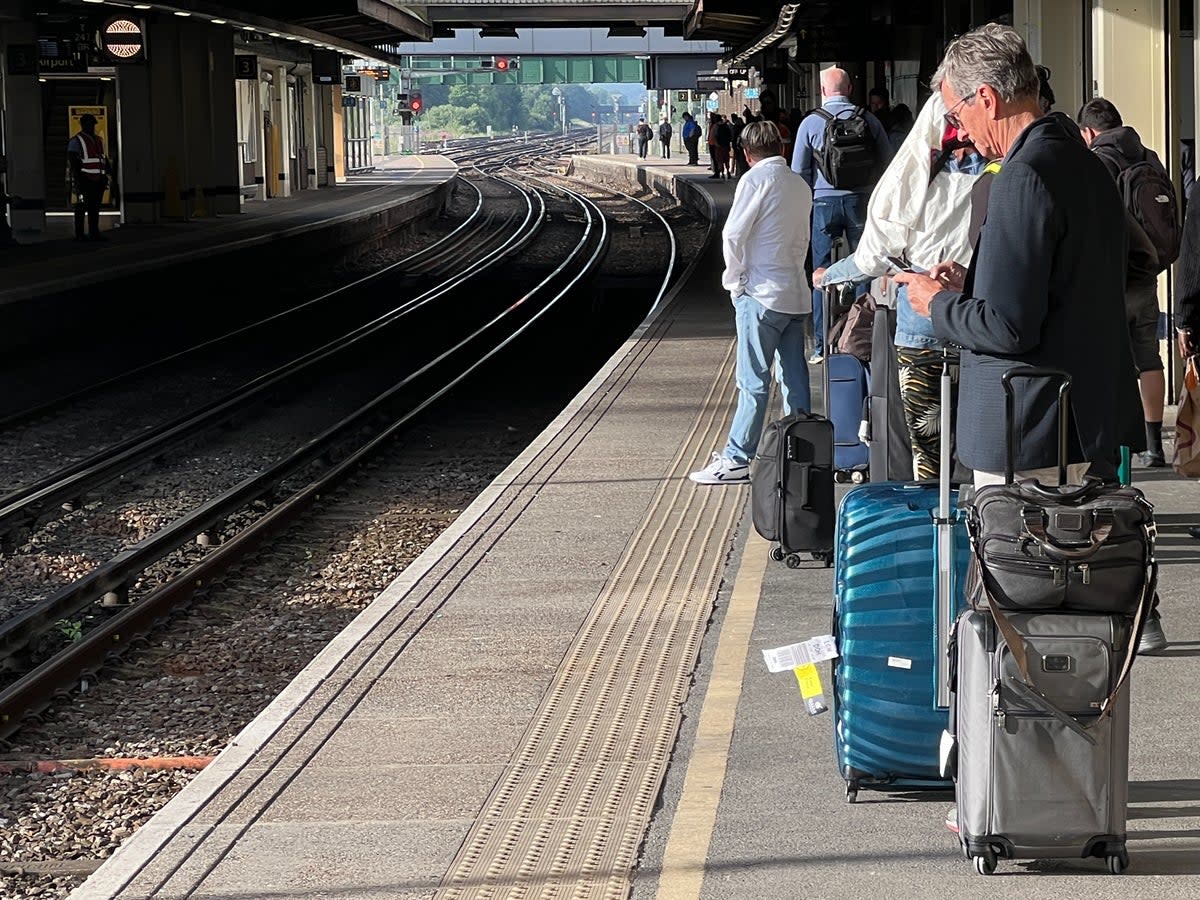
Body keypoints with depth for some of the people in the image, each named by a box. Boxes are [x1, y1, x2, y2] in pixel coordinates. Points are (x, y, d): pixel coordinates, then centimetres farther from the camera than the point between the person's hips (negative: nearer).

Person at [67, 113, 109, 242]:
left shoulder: (98, 140, 19)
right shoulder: (76, 141, -3)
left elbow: (104, 160, 24)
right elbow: (73, 163, -9)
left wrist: (105, 177, 18)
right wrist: (77, 182, -17)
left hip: (98, 181, 7)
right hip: (85, 181, -7)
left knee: (95, 208, 7)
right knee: (82, 207, -5)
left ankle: (94, 233, 11)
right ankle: (79, 235, -4)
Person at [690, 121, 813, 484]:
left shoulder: (757, 178, -9)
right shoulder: (800, 186, 12)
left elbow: (733, 235, -12)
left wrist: (734, 279, 0)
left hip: (762, 294, -7)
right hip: (796, 294, 7)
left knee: (753, 382, -5)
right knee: (794, 379, 9)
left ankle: (737, 459, -3)